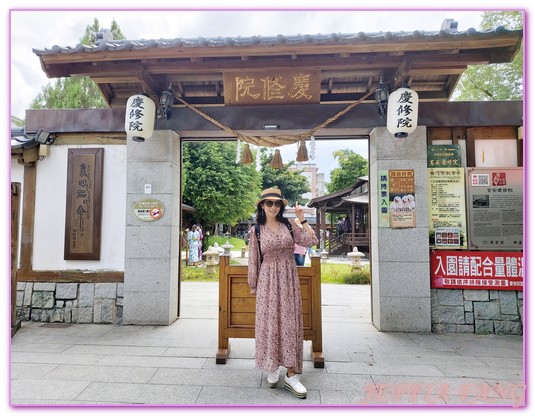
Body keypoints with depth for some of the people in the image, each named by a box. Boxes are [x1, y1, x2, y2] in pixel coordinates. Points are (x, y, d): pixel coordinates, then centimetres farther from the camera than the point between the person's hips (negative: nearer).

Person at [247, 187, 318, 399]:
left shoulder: (289, 225, 3)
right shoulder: (256, 230, 0)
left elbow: (311, 241, -5)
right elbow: (253, 260, 4)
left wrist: (302, 219, -6)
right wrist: (253, 284, 7)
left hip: (289, 278, 1)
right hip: (268, 279, -1)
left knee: (289, 322, 3)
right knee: (269, 322, 5)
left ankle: (291, 375, 11)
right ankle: (272, 368, 25)